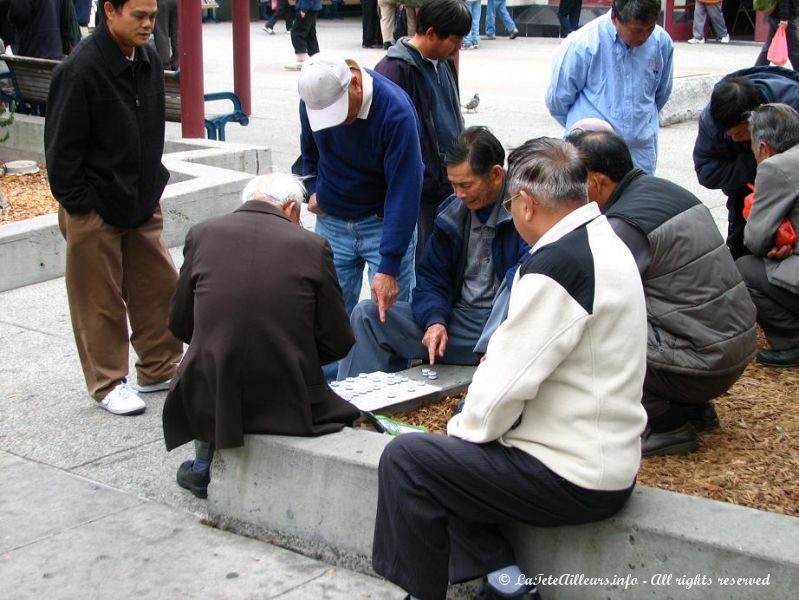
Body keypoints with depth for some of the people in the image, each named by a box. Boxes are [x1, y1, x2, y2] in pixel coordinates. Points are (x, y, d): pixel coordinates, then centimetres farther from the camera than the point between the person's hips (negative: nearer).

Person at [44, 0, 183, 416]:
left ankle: (160, 370, 28)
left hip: (142, 204, 7)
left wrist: (151, 188, 14)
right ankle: (108, 383, 19)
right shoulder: (80, 70, -19)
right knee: (100, 301, 5)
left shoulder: (148, 62, 4)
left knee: (160, 287, 12)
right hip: (95, 210, -7)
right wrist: (77, 203, -14)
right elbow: (61, 147, -16)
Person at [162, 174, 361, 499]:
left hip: (209, 401, 2)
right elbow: (337, 343, -1)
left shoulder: (202, 233, 0)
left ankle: (204, 466, 33)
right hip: (287, 404, -2)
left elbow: (180, 324, 9)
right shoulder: (312, 245, -4)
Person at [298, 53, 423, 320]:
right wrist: (313, 188, 3)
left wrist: (389, 268, -30)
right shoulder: (311, 100, -10)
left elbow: (403, 192, -27)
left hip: (384, 222, -4)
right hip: (331, 221, 4)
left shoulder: (395, 110, -25)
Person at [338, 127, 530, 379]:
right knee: (367, 314, -5)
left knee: (517, 280, -39)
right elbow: (431, 275, 11)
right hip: (459, 322, 6)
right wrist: (435, 320, -8)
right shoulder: (452, 211, 11)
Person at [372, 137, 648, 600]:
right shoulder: (606, 244, 7)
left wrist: (466, 429, -4)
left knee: (405, 459, -2)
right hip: (609, 457, 10)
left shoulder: (555, 264, -23)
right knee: (447, 450, 20)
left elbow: (507, 384, -21)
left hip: (573, 479, -10)